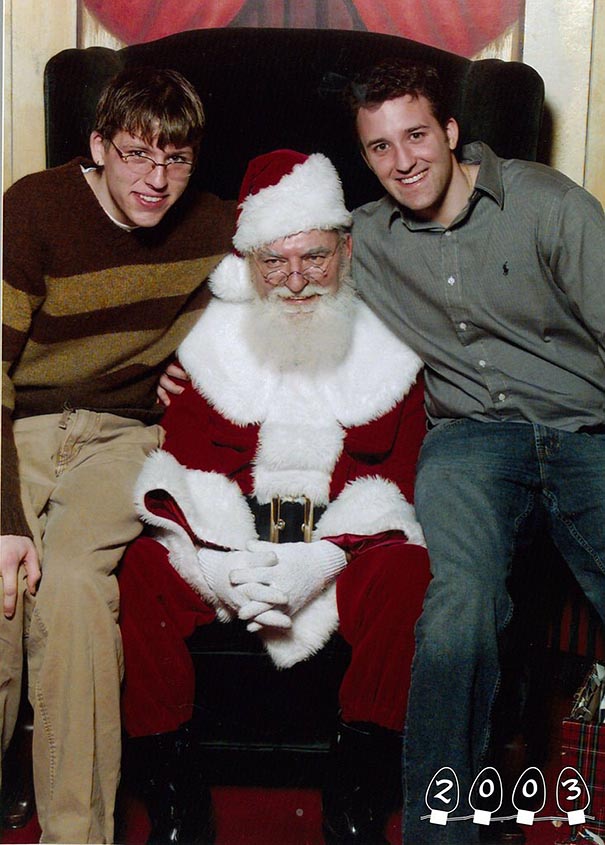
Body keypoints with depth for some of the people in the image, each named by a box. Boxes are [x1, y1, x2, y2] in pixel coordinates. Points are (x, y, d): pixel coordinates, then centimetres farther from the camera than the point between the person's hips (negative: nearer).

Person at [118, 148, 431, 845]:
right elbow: (189, 462, -1)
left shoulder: (384, 348, 2)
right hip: (228, 534, 1)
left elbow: (396, 473, -4)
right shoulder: (212, 341, 3)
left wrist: (319, 559, -21)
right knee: (142, 573, -26)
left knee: (405, 574, -32)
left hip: (344, 536, -1)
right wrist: (223, 560, -21)